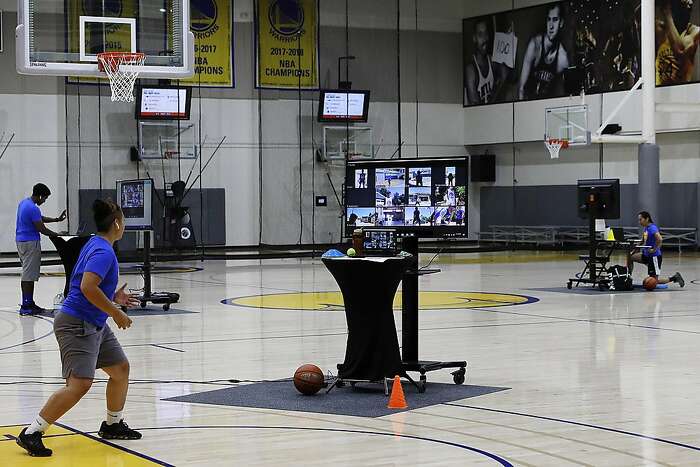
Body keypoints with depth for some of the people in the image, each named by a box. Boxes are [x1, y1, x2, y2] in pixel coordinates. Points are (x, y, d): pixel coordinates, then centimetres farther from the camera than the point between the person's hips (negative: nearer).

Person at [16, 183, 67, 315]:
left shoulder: (23, 203, 12)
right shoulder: (33, 208, -20)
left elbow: (40, 219, 20)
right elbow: (41, 229, -17)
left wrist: (57, 219, 18)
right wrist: (57, 235, -7)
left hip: (21, 241, 10)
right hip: (30, 243, -10)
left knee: (28, 274, 13)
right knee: (29, 275, -7)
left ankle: (29, 303, 17)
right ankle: (26, 306, -6)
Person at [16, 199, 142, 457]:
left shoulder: (95, 245, 14)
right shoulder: (103, 251, -17)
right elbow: (87, 287, -29)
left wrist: (113, 297, 19)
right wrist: (116, 313, -20)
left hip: (94, 325, 11)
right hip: (77, 324, -11)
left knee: (120, 368, 17)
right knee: (80, 383, -19)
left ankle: (112, 425, 33)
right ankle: (31, 433, -15)